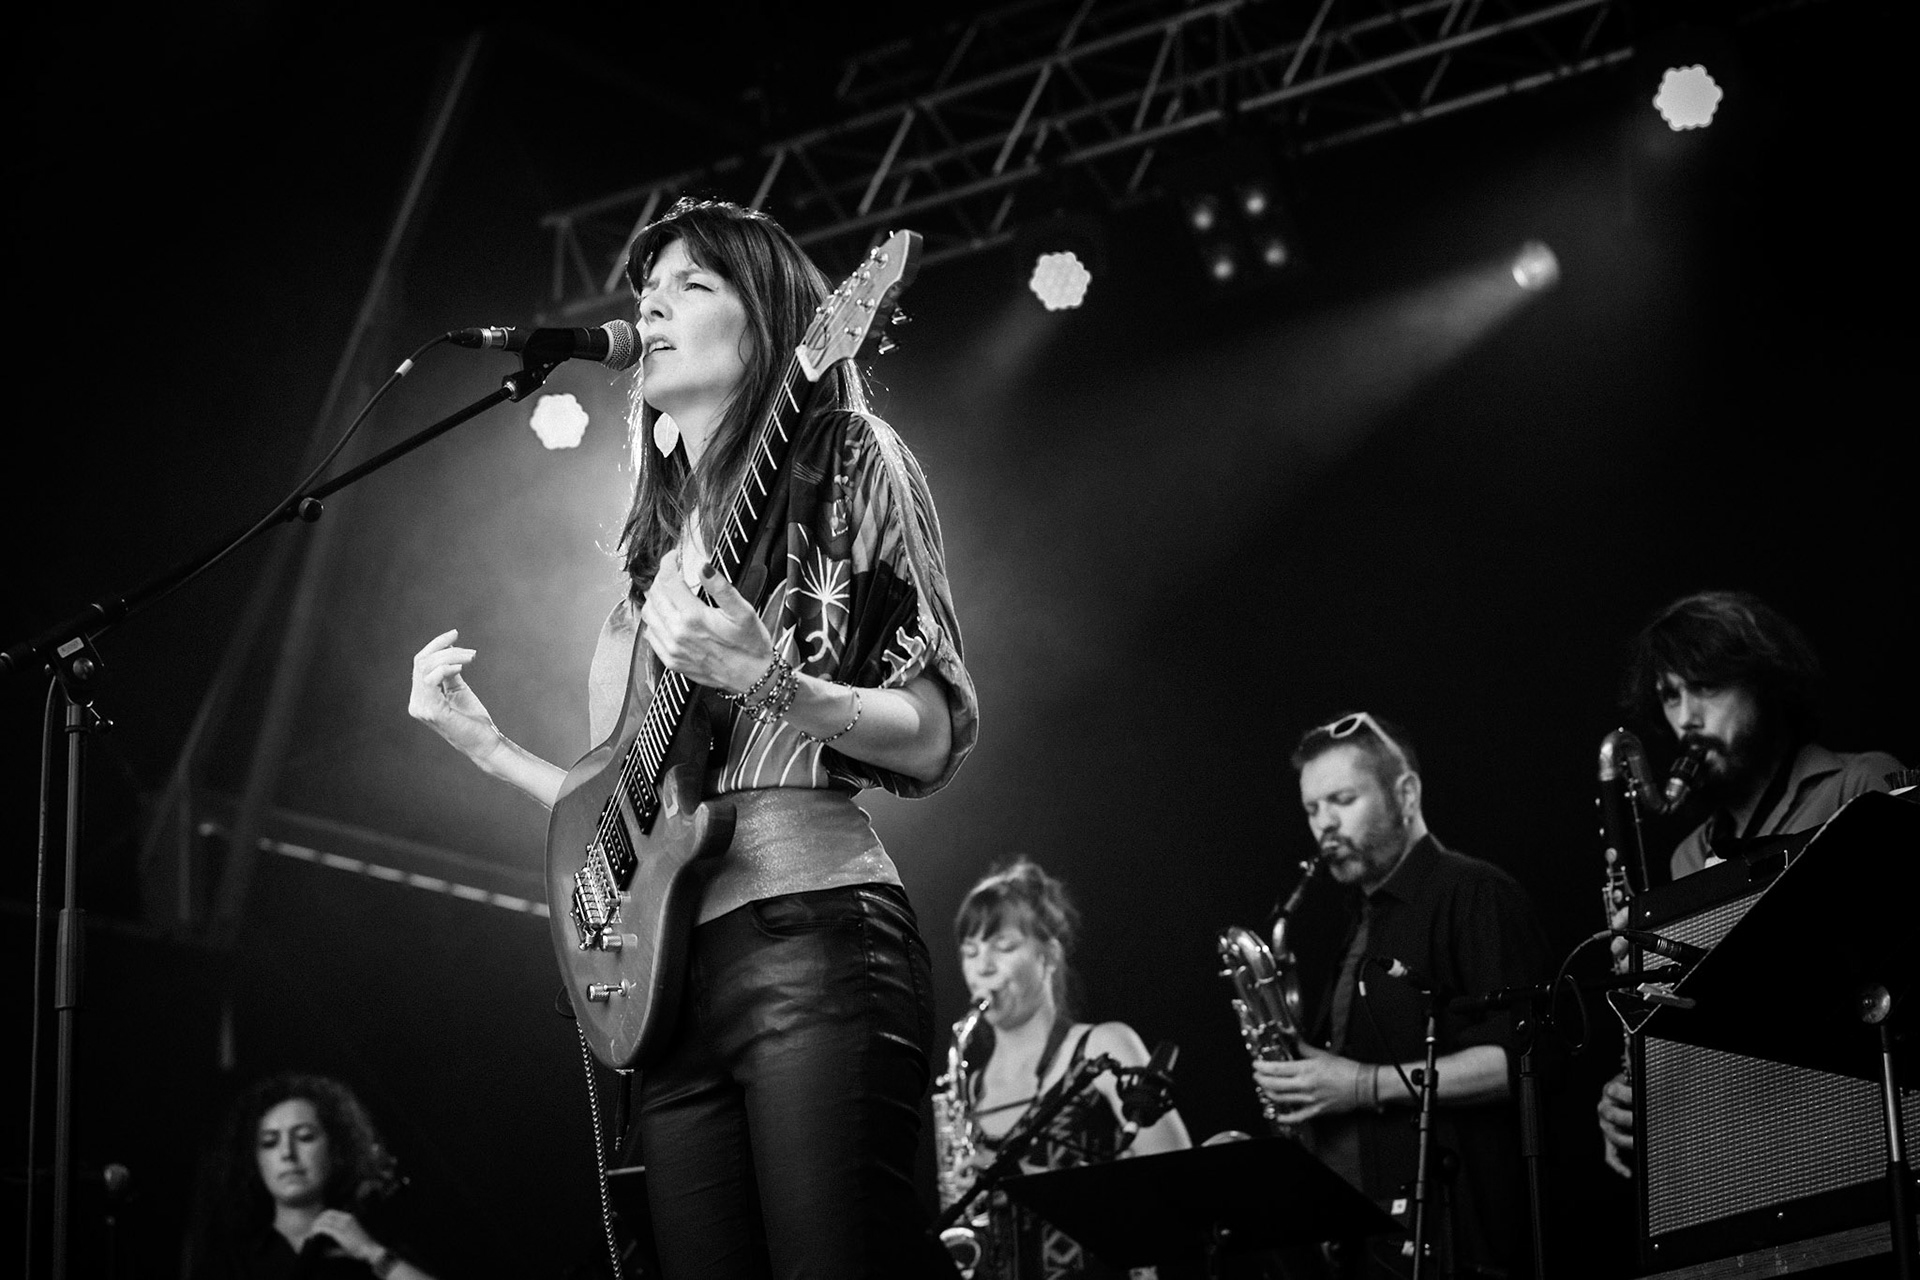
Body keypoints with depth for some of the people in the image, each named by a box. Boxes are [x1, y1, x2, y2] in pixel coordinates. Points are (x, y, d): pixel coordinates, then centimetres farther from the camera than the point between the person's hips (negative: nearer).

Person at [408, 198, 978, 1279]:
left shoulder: (847, 460, 7)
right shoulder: (658, 544, 25)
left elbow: (936, 740, -3)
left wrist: (765, 680, -18)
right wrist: (484, 742, 16)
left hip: (811, 937, -7)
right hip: (667, 967, 7)